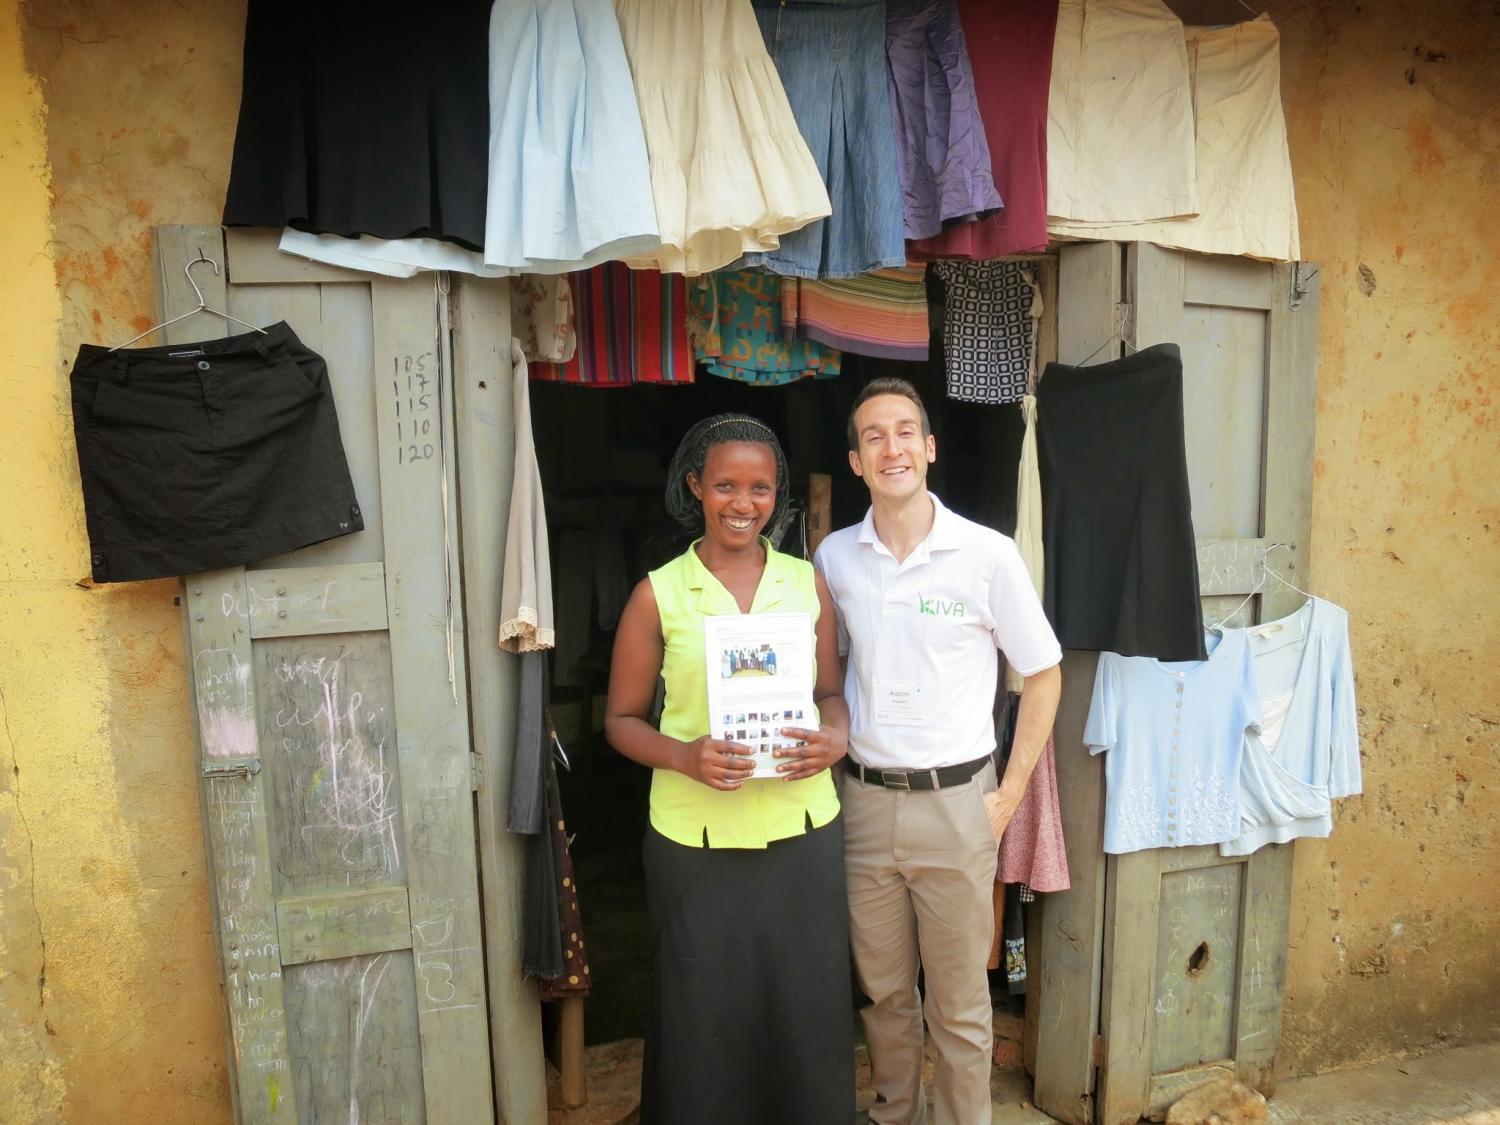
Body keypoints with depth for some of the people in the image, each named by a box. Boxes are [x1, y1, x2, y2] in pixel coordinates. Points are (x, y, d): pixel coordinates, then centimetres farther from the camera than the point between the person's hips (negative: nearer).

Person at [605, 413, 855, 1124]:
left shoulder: (808, 583, 4)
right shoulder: (658, 594, -3)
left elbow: (830, 691, 11)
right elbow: (622, 719, 1)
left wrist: (836, 736, -11)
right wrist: (682, 755, -18)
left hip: (802, 832, 2)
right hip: (697, 841, -2)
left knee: (806, 1009, 12)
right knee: (703, 1018, 10)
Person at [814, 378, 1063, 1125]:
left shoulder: (987, 555, -9)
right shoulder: (834, 557, 1)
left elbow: (1043, 675, -1)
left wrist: (1009, 794, -3)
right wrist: (832, 764, 7)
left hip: (954, 801, -3)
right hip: (864, 800, 3)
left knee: (959, 1001, 9)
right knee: (882, 989, 19)